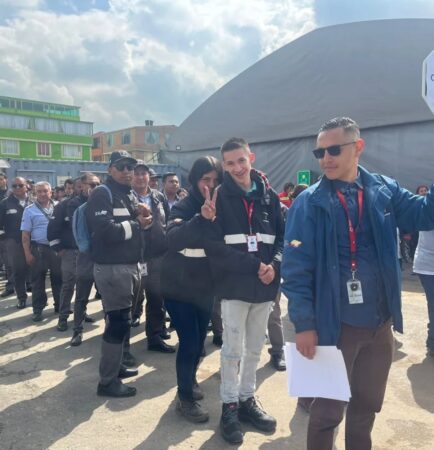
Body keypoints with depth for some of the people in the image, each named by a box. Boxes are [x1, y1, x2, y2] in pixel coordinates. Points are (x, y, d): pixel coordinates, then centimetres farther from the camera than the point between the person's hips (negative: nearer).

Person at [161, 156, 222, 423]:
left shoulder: (221, 207, -2)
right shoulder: (183, 208, -13)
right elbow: (173, 239, -32)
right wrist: (201, 218, -45)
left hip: (205, 287, 4)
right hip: (179, 287, -4)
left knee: (200, 340, 16)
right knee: (189, 341, -4)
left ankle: (190, 380, 42)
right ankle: (185, 398, 16)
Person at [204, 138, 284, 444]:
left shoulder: (269, 196, 5)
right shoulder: (219, 197, -6)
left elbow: (282, 235, 7)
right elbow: (215, 246, -12)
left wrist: (275, 264, -13)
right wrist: (255, 265, -18)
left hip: (264, 285, 4)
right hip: (234, 285, -4)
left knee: (255, 348, 16)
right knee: (233, 350, 6)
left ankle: (247, 399, 33)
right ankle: (230, 406, 23)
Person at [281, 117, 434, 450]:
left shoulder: (384, 190, 1)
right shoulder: (309, 203, -11)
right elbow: (296, 267, -13)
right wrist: (304, 323, -16)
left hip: (381, 324, 5)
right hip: (336, 325, -4)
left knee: (367, 403, 23)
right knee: (329, 408, 12)